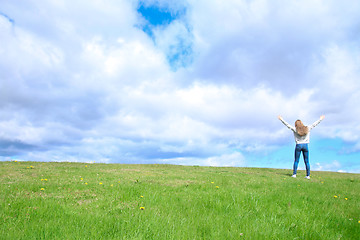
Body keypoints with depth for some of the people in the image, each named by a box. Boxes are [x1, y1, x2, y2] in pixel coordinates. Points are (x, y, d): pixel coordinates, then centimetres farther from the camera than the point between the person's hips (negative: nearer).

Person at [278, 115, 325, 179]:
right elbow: (314, 124, 14)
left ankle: (294, 174, 1)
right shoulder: (307, 128, 2)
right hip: (305, 146, 2)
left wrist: (281, 119, 9)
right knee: (306, 161, 6)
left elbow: (287, 124, 0)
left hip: (298, 145, -2)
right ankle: (308, 175, 8)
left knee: (296, 161, 5)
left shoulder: (295, 129, -4)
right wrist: (320, 119, 29)